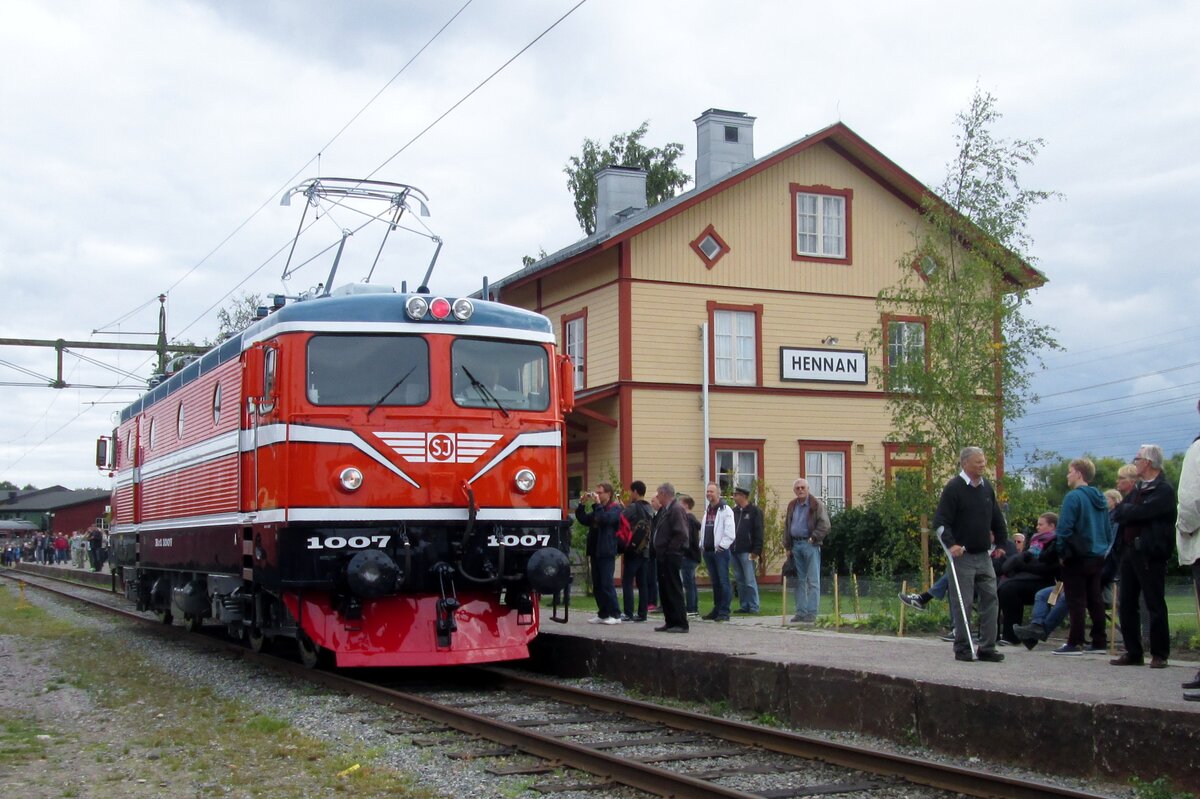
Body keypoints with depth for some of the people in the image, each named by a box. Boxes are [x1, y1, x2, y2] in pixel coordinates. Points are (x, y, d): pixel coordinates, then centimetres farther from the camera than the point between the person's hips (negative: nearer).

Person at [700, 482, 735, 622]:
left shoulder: (726, 510, -7)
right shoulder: (707, 510, 17)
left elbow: (730, 532, -14)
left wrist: (722, 546, -16)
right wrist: (702, 545, 12)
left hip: (720, 551, -8)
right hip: (708, 551, 8)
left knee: (723, 581, -6)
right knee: (715, 582, 12)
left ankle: (724, 612, -5)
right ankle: (717, 610, 18)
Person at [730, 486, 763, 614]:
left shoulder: (754, 511, -4)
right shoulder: (734, 511, 15)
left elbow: (758, 532, -9)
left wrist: (756, 550, -15)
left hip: (746, 551, -7)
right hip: (734, 551, 7)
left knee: (749, 581, -6)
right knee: (739, 580, 9)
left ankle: (754, 607, -1)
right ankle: (744, 606, 15)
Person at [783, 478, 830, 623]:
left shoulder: (817, 504, -3)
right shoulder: (792, 506, 15)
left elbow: (825, 525, -8)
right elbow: (787, 526, 19)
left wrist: (813, 538, -14)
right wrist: (787, 546, 12)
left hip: (810, 544, -6)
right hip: (795, 545, 6)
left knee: (813, 581, -5)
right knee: (800, 580, 9)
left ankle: (812, 613, -4)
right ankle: (800, 612, 14)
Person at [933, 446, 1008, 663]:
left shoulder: (987, 487, 11)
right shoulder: (954, 488, -10)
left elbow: (997, 520, 22)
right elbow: (941, 521, -14)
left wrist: (1001, 544, 17)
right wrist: (950, 544, -25)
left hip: (984, 556, 6)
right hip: (962, 556, -6)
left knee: (990, 600, 4)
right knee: (962, 604, -2)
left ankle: (987, 648, 10)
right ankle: (962, 649, 7)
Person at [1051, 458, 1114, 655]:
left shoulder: (1073, 497, -14)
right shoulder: (1101, 499, 10)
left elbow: (1064, 529, -17)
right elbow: (1109, 530, 15)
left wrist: (1061, 552, -7)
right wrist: (1104, 550, 19)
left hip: (1077, 558, -7)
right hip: (1098, 558, 7)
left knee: (1076, 601, -3)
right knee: (1095, 600, 12)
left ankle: (1075, 643, -2)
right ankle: (1100, 641, 15)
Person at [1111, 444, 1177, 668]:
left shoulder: (1164, 490, -9)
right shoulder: (1137, 490, 18)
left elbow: (1140, 511, -20)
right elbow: (1116, 514, 14)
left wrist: (1123, 510, -3)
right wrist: (1126, 511, -6)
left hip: (1150, 554, -8)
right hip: (1130, 552, 8)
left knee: (1155, 605, -2)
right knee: (1126, 605, 8)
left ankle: (1159, 654, 6)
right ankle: (1133, 652, 15)